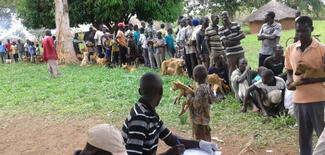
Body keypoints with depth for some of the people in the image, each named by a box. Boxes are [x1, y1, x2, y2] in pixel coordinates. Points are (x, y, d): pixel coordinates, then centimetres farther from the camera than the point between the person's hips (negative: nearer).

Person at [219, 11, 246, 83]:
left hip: (240, 51, 4)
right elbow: (225, 42, -14)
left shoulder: (236, 25, 7)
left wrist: (233, 39, -13)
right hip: (230, 53, -4)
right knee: (232, 71, 1)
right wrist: (237, 40, -9)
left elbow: (243, 35, 0)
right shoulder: (221, 29, -5)